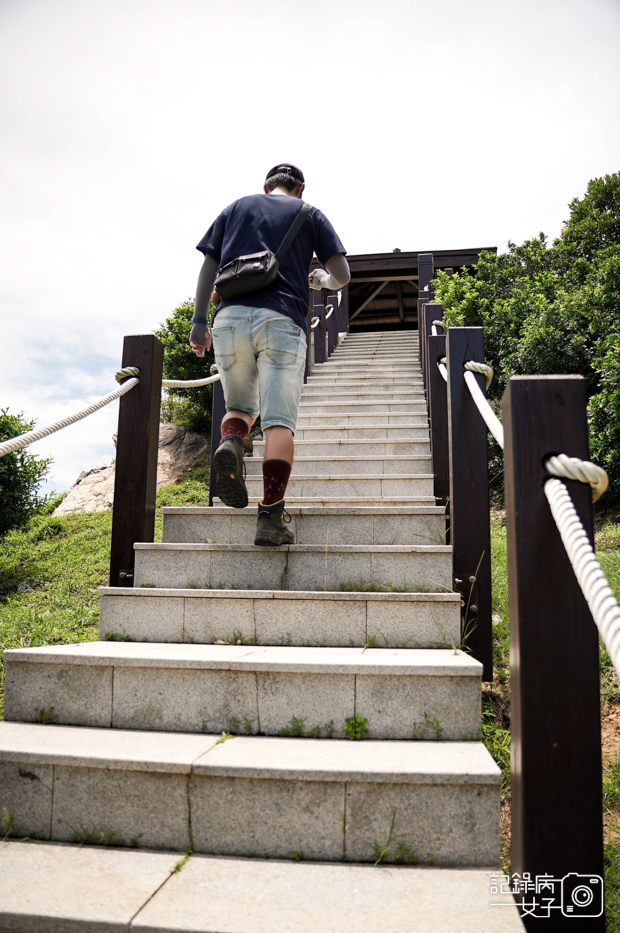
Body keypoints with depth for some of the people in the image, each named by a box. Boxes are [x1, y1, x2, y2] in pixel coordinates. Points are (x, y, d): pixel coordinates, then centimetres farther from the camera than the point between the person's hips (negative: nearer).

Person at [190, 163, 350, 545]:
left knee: (240, 405, 18)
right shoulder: (310, 214, 18)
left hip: (230, 317, 3)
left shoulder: (235, 208, 23)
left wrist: (199, 320, 11)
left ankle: (231, 443, -16)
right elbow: (342, 275, 12)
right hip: (282, 320, -2)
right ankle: (271, 516, -13)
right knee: (279, 421, -5)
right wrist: (320, 280, 33)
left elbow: (209, 266, 13)